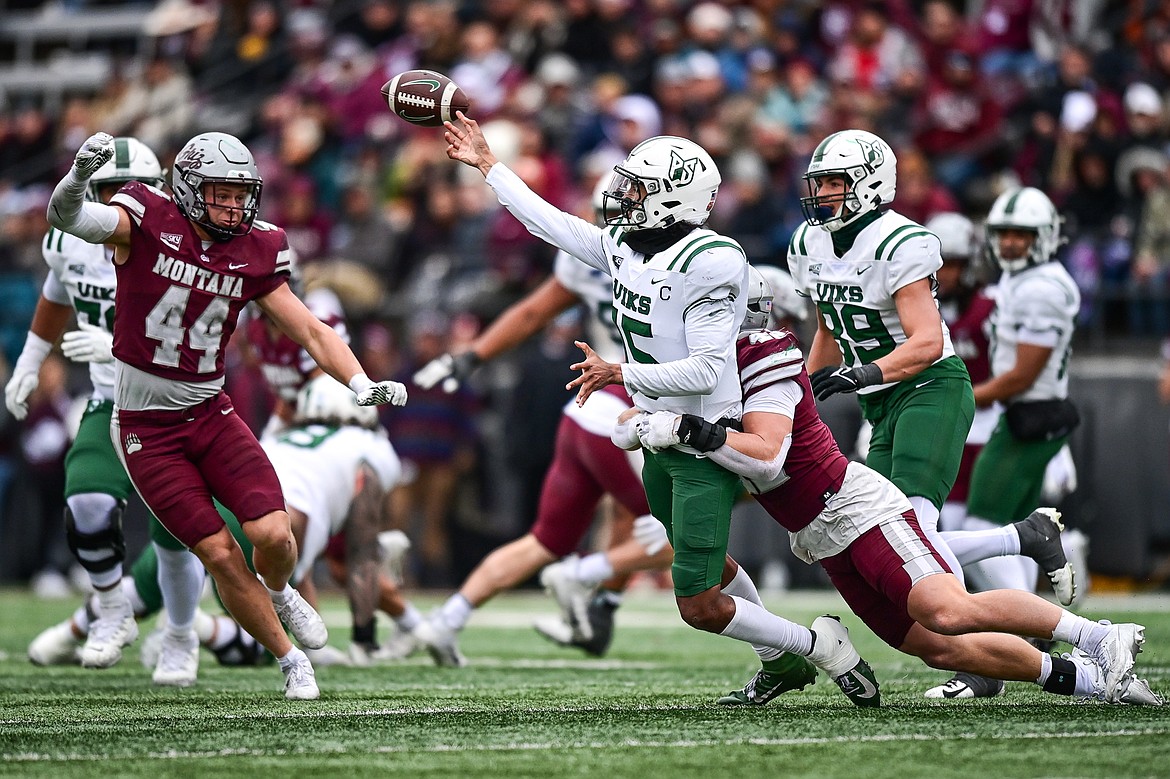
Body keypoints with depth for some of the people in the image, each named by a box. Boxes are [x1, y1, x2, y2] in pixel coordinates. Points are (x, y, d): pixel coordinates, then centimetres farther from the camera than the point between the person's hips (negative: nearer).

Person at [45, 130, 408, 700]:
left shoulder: (254, 254, 0)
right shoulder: (147, 225, -13)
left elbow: (311, 331, 3)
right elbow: (66, 217, -29)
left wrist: (363, 385, -12)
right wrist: (80, 173, -51)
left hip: (210, 413, 4)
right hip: (146, 429, -4)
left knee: (272, 534, -12)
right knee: (219, 554, -7)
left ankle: (279, 592, 24)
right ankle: (288, 659, 12)